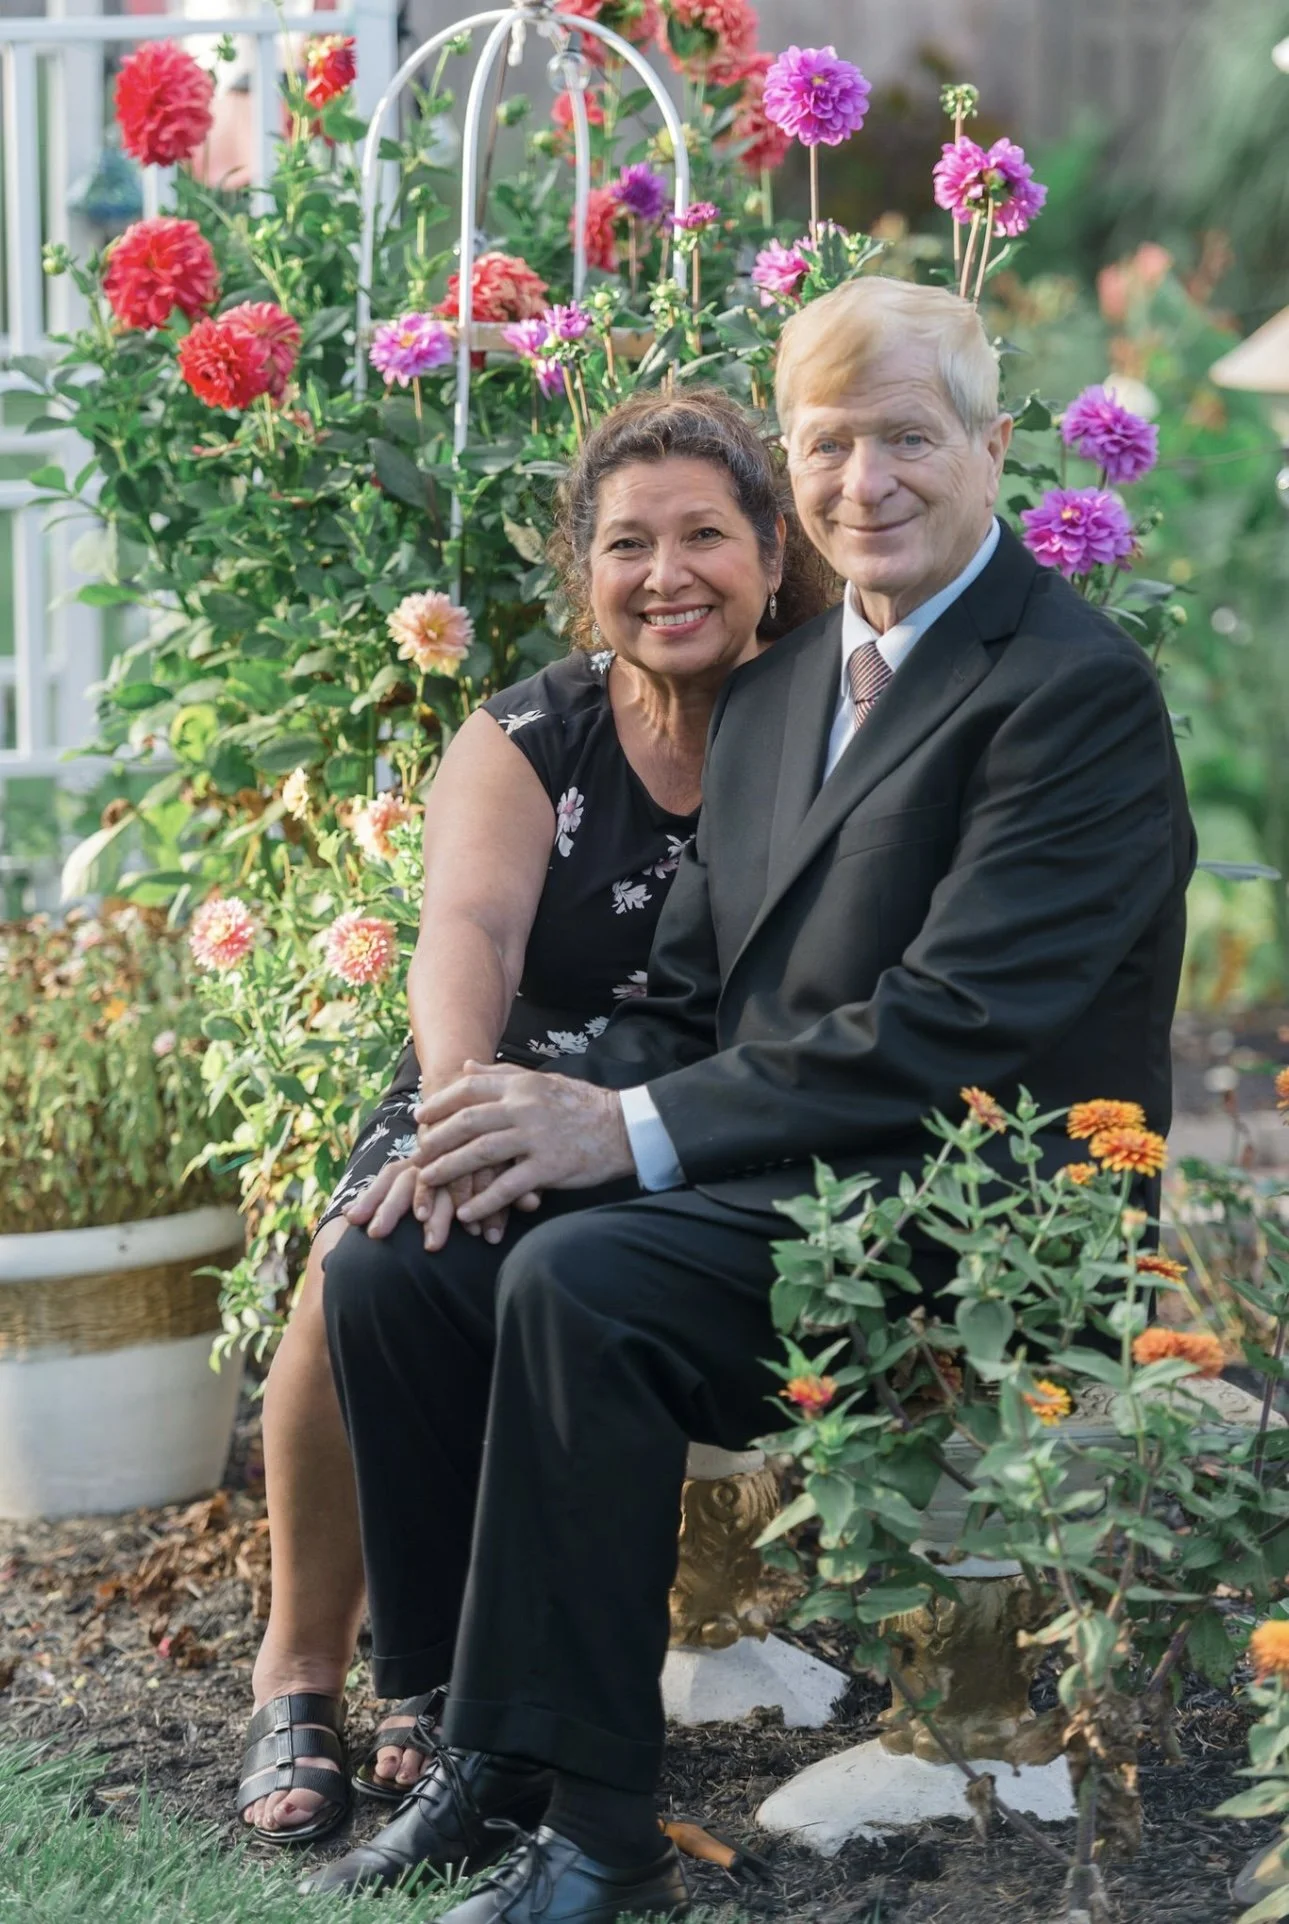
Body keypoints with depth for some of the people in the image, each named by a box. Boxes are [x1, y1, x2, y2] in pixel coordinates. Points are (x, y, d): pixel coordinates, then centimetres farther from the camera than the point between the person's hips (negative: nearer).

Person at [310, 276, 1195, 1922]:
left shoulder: (1077, 689, -10)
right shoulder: (774, 689, 17)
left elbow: (955, 1026, -20)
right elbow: (689, 998, 15)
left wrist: (631, 1131, -21)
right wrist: (557, 1110, -8)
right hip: (763, 1176, 8)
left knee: (580, 1279, -30)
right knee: (387, 1264, -9)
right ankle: (483, 1754, -1)